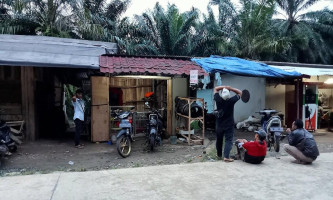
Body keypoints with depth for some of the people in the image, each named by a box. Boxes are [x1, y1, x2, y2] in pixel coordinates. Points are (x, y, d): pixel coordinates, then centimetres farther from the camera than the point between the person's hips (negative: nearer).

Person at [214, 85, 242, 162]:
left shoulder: (218, 100, -14)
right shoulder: (232, 101, -19)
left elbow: (215, 89, 2)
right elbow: (240, 92, -3)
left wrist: (224, 87, -12)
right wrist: (230, 88, -15)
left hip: (219, 125, 3)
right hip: (229, 125, -3)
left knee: (219, 140, 16)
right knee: (228, 140, 0)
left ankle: (219, 155, 29)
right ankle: (226, 157, -10)